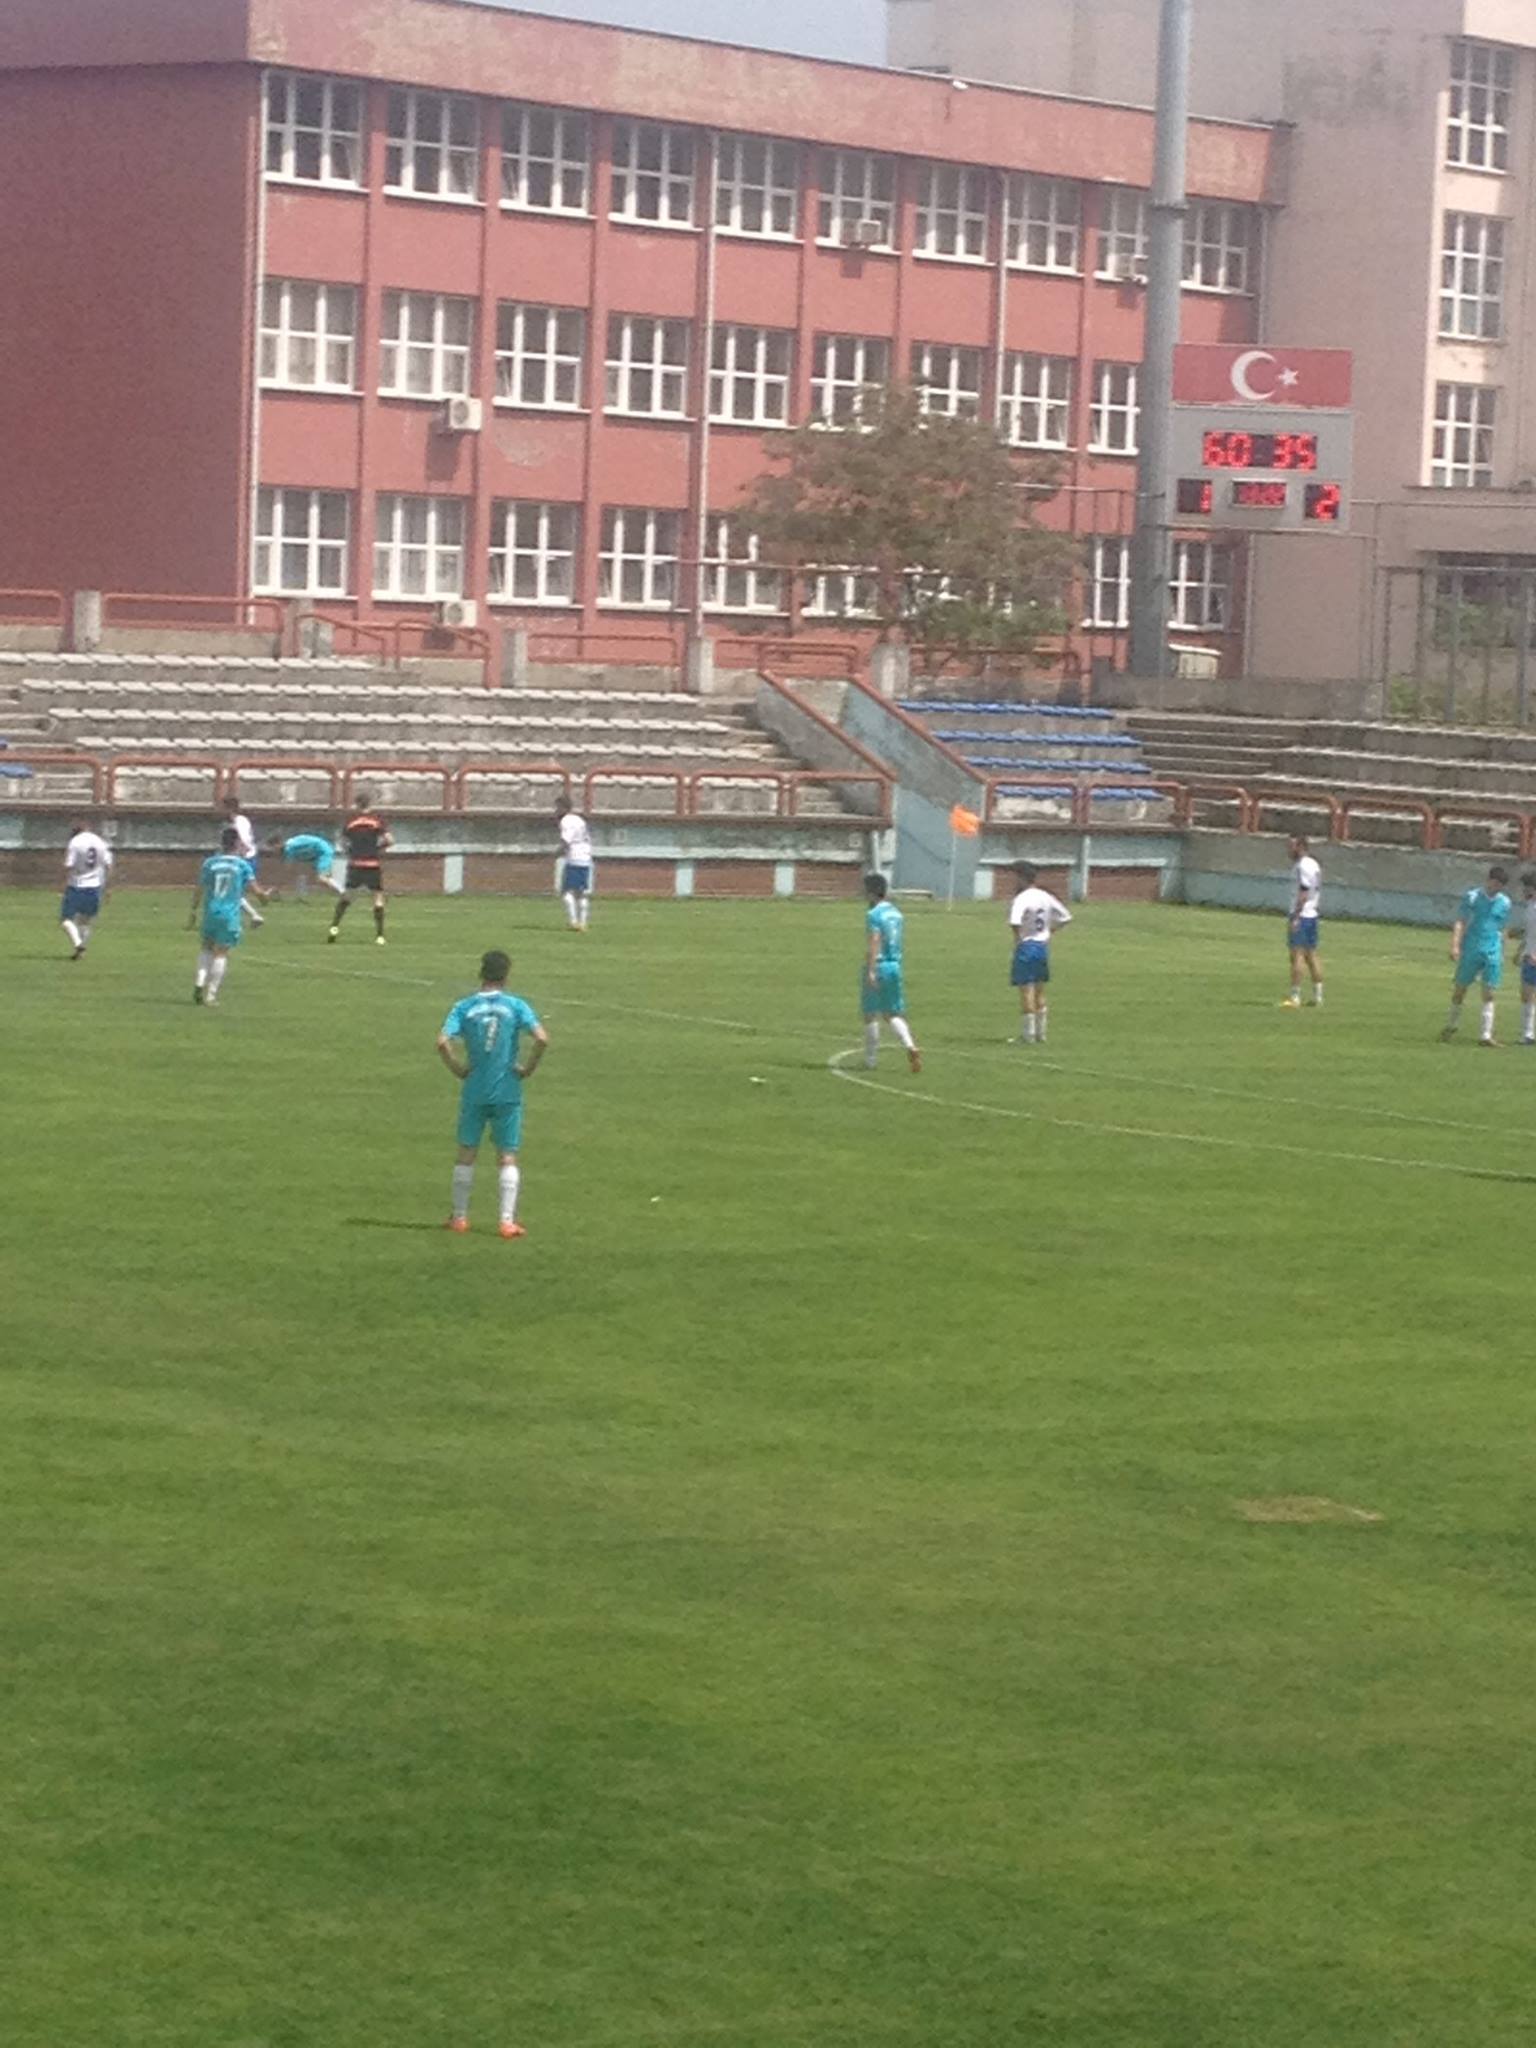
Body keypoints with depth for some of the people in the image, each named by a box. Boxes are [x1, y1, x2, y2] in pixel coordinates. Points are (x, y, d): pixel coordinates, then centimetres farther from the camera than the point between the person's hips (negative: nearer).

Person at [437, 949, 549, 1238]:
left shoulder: (464, 1007, -2)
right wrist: (528, 1068, -3)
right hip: (508, 1092, -1)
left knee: (466, 1154, 13)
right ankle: (508, 1221, 0)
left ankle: (459, 1217, 19)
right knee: (507, 1158, 5)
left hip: (473, 1092, 1)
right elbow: (541, 1039, -16)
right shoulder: (515, 1006, -5)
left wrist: (457, 1069, -1)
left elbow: (443, 1043, -14)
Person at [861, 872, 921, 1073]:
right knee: (893, 1014, 10)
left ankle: (870, 1059, 11)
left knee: (870, 1014, 5)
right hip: (895, 966, 7)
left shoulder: (874, 914, -12)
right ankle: (910, 1047, -13)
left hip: (878, 966, -7)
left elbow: (874, 943, -21)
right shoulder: (896, 913, 12)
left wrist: (870, 971, -25)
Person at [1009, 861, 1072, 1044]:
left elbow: (1015, 923, -31)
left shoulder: (1022, 899, -16)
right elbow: (1066, 917, 15)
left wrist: (1017, 939, -15)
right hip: (1043, 945, 7)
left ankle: (1028, 1035, 0)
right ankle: (1040, 1034, 19)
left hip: (1026, 945, -7)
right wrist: (1049, 930, 14)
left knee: (1026, 991, -2)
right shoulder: (1046, 897, 7)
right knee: (1040, 992, 14)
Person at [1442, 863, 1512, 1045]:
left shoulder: (1504, 903, 10)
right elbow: (1460, 923, -5)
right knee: (1460, 989, 5)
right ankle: (1451, 1026, 25)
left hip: (1492, 954, 2)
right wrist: (1455, 946, -16)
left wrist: (1501, 954, 17)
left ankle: (1486, 1035, -4)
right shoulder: (1472, 897, -1)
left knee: (1489, 994, -4)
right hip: (1470, 951, -2)